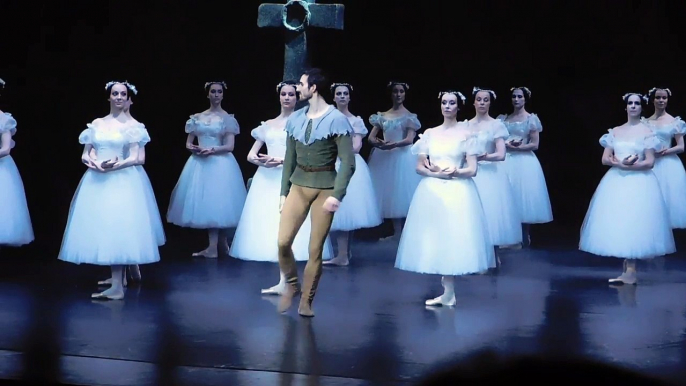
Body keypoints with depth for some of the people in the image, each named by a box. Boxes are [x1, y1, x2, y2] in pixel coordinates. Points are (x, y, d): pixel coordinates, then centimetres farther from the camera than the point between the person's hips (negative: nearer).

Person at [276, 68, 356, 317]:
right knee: (283, 241, -8)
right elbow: (289, 159, 13)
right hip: (298, 185, 4)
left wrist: (337, 195, -20)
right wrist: (283, 192, 11)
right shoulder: (295, 119, 7)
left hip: (325, 187, -4)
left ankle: (306, 301, 15)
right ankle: (291, 286, 18)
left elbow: (348, 163, -11)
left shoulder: (336, 120, -8)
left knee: (315, 249, 1)